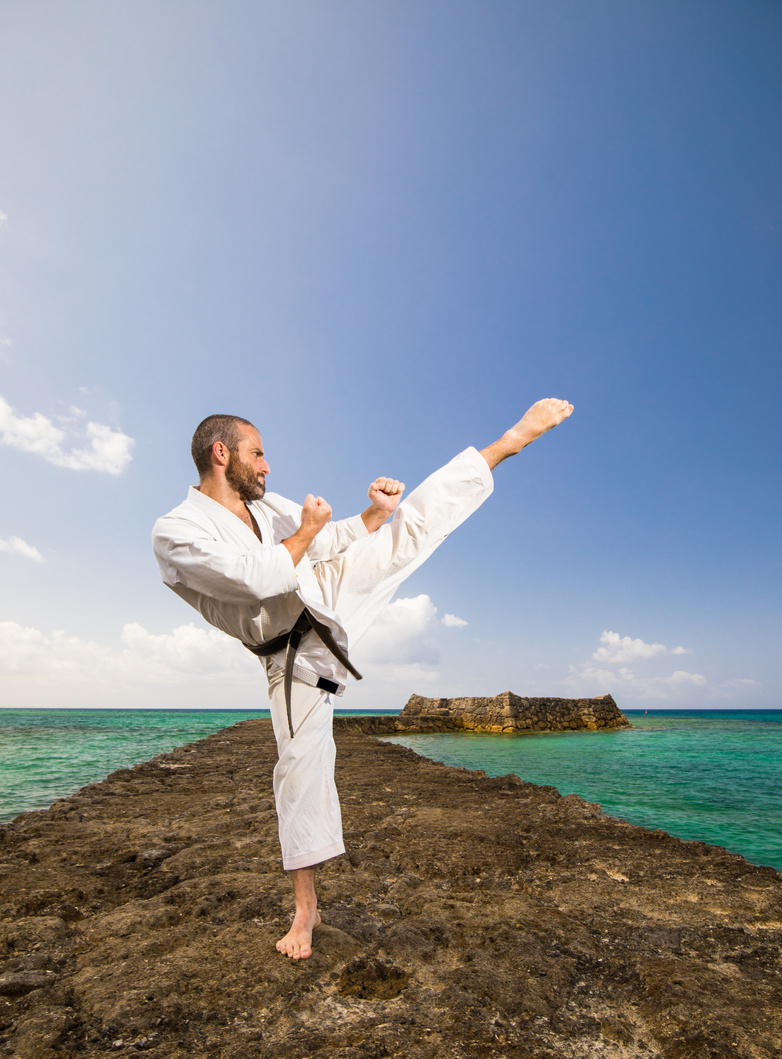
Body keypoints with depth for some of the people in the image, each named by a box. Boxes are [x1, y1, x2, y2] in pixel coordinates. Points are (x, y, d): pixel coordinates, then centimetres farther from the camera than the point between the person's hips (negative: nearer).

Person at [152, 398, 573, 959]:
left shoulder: (268, 504, 7)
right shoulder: (175, 532, -14)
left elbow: (332, 540, 9)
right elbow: (261, 579, -27)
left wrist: (375, 514, -10)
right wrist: (307, 531, -11)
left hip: (329, 593, 4)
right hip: (294, 651, -4)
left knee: (413, 523, -7)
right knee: (301, 763, 1)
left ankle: (514, 437, 1)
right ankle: (306, 907, 21)